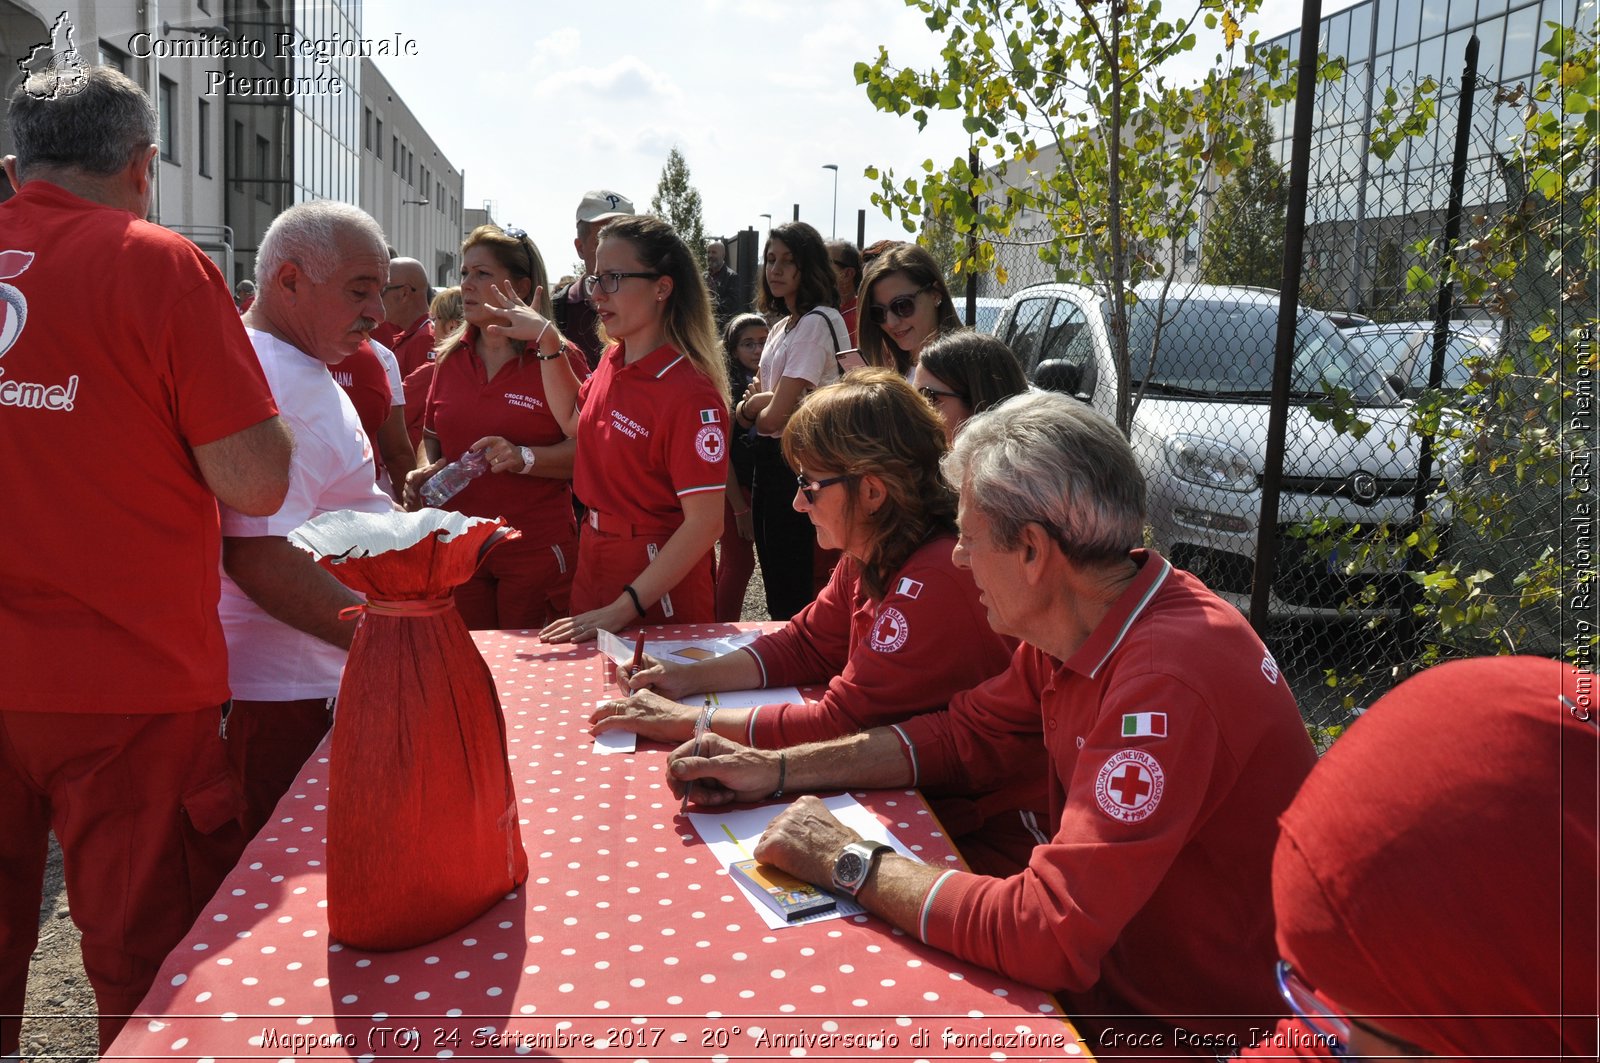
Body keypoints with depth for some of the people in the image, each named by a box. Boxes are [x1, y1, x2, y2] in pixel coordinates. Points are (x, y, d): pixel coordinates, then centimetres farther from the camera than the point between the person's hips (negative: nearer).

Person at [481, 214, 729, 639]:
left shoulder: (689, 392, -24)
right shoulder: (614, 360, 1)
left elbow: (705, 521, -25)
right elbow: (575, 421, 22)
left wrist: (622, 610, -26)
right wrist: (547, 341, 12)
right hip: (594, 561, 8)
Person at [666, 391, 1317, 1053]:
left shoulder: (1169, 683, -33)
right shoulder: (1079, 623, -4)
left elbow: (1047, 934, -34)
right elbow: (965, 737, 8)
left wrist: (849, 863, -21)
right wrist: (776, 770, 0)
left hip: (1190, 1033, -7)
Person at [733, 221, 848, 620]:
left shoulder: (818, 322, -15)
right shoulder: (781, 326, 15)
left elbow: (776, 414, -20)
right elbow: (763, 403, 13)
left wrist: (750, 410, 2)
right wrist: (752, 404, -10)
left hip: (799, 462, -10)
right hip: (773, 457, 10)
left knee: (791, 594, -2)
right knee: (774, 576, 17)